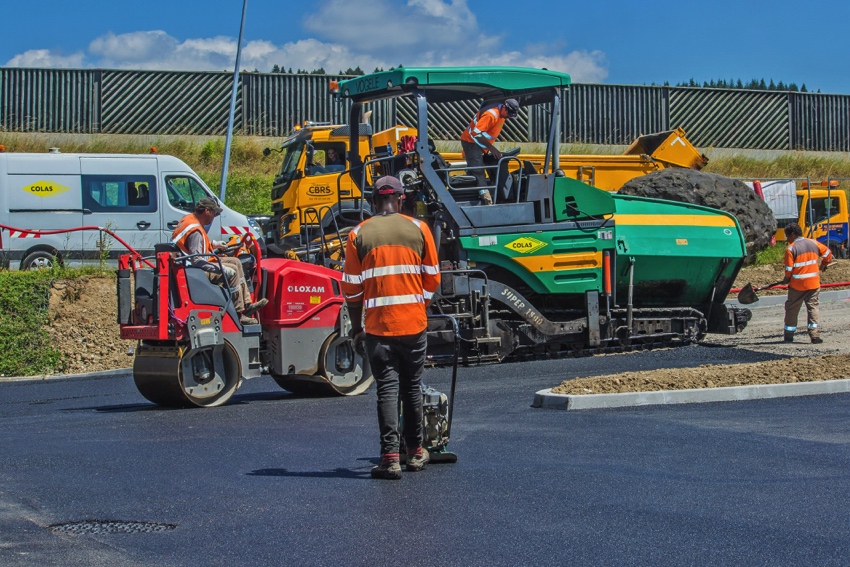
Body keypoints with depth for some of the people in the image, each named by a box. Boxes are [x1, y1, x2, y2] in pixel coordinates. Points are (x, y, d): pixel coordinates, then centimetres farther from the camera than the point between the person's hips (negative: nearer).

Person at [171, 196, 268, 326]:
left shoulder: (190, 219, 8)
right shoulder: (195, 230, -25)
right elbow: (197, 260, -28)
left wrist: (213, 244, 19)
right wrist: (219, 268, -25)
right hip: (196, 270, -12)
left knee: (236, 262, 12)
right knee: (232, 272, -22)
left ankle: (247, 304, 9)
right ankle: (239, 314, -16)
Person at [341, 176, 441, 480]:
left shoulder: (359, 235, -1)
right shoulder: (418, 229, 1)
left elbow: (351, 286, 1)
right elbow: (432, 279, 6)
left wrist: (357, 328, 11)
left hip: (378, 326, -1)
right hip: (413, 323, 1)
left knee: (387, 389, 1)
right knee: (412, 387, 14)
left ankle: (390, 456, -8)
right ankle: (415, 452, 25)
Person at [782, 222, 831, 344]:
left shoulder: (791, 248, -11)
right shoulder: (814, 243, 4)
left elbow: (789, 269, -12)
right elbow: (828, 253, 15)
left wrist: (786, 280, 6)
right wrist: (823, 265, 32)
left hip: (797, 285, -4)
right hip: (814, 283, 4)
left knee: (791, 309, 8)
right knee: (812, 306, 7)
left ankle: (789, 336, 13)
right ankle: (814, 335, -5)